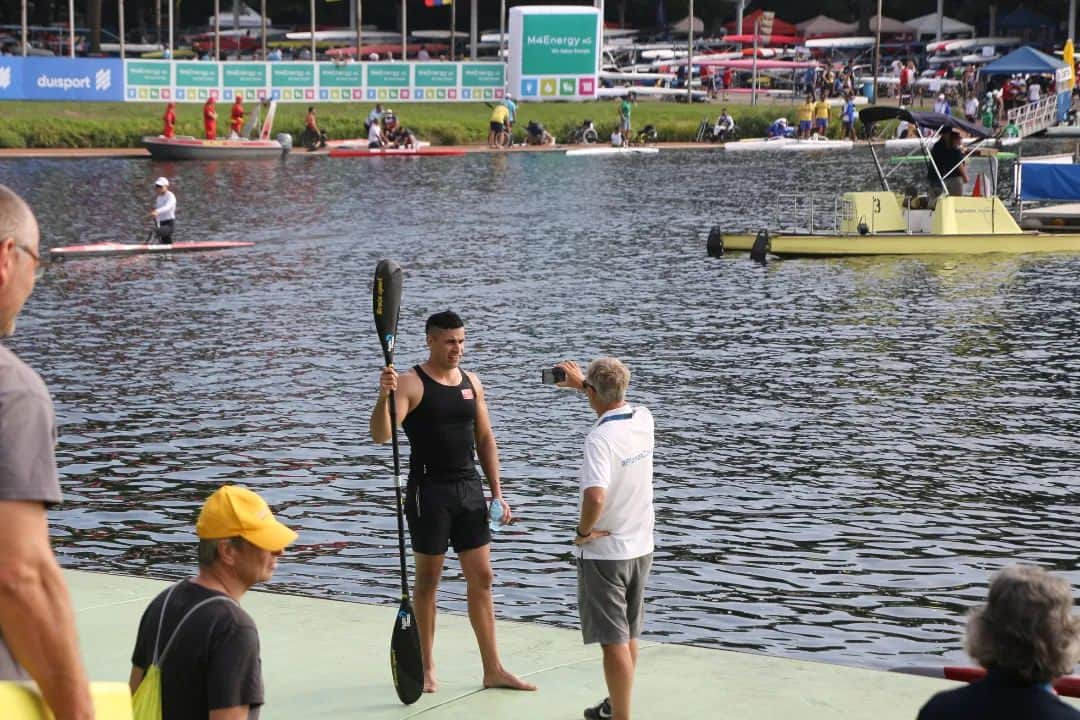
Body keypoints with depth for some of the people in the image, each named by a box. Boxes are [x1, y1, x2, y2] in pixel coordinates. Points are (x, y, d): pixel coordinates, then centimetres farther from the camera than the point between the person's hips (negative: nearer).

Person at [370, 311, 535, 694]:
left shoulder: (471, 382, 8)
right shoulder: (411, 384, -10)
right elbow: (380, 435, -22)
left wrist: (496, 490, 10)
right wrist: (384, 396, -41)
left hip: (469, 489, 5)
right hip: (429, 490, -5)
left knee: (481, 577, 6)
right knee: (428, 579, 5)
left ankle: (493, 669, 11)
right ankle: (427, 667, 18)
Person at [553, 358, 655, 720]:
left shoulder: (600, 437, -23)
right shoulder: (644, 419, -1)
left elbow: (595, 497, -36)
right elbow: (618, 403, 26)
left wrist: (583, 531, -18)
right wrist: (580, 383, 30)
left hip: (604, 552, -8)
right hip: (641, 547, 8)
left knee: (614, 641, -2)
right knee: (629, 635, 21)